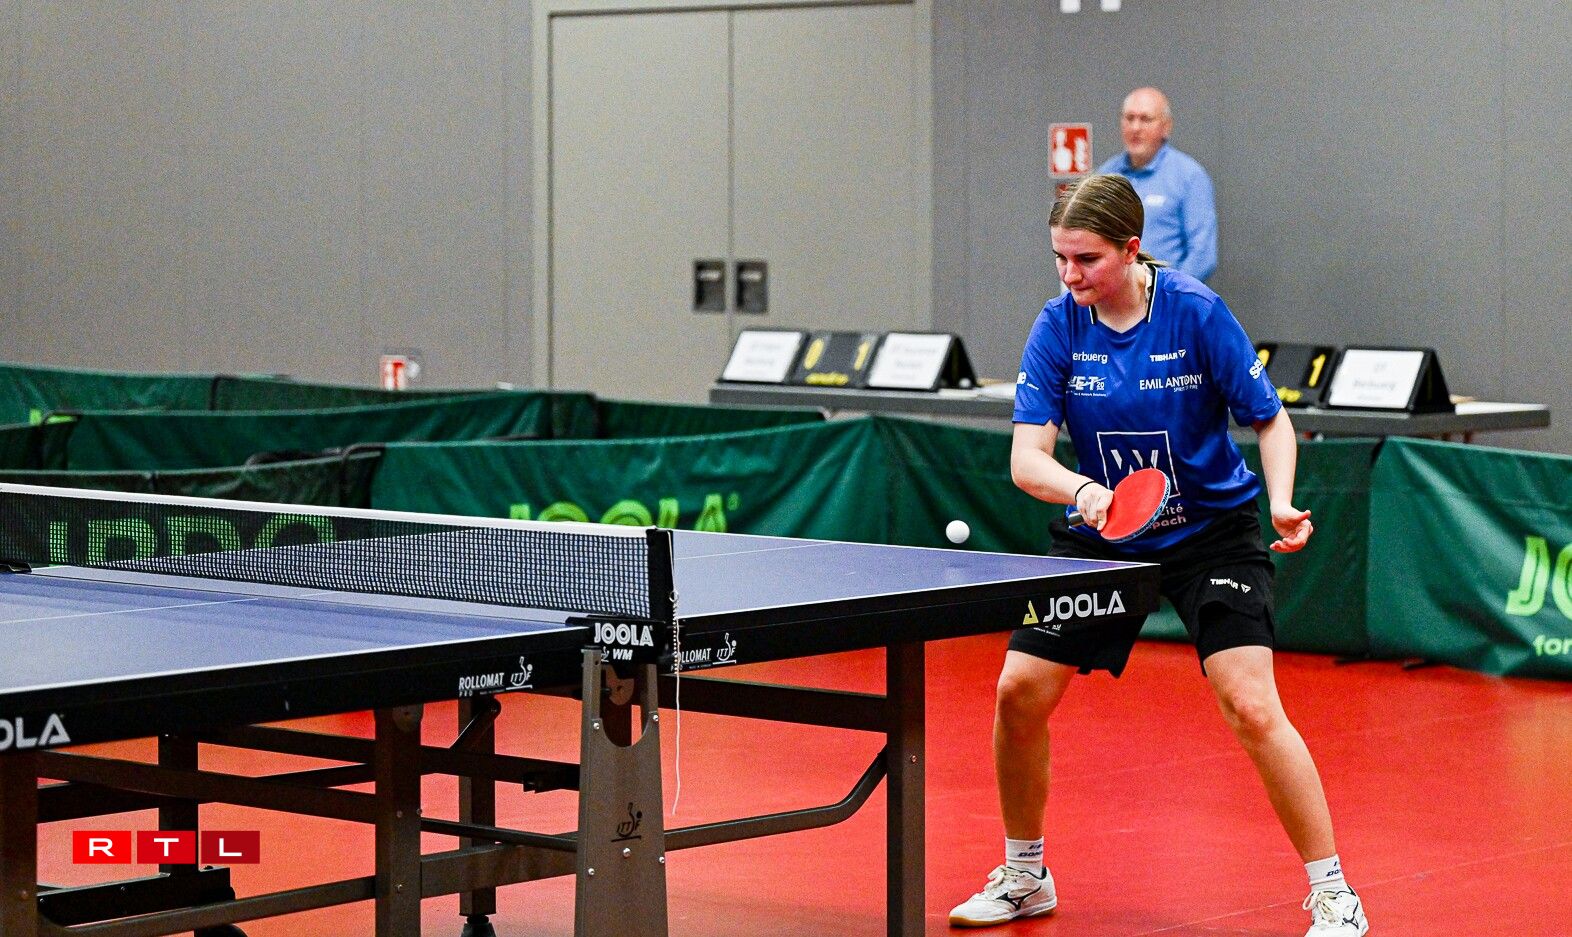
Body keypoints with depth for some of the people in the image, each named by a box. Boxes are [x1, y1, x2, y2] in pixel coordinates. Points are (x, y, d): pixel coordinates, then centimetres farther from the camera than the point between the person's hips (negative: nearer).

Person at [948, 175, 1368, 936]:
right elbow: (1026, 458, -15)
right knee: (1020, 691, -3)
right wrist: (1083, 490, -36)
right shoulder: (1058, 328, -9)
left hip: (1210, 531, -3)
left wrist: (1282, 501, -26)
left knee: (1253, 709, -18)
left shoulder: (1196, 312, -16)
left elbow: (1271, 419, -8)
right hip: (1103, 535, 4)